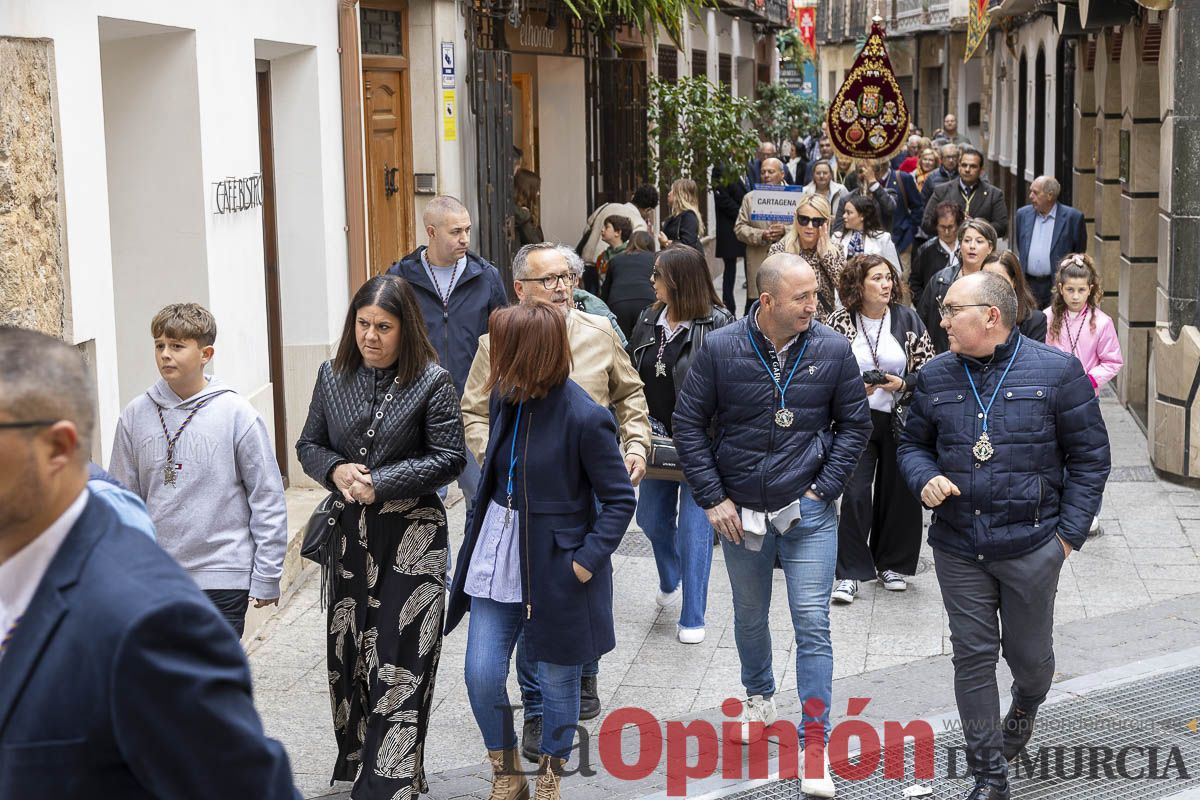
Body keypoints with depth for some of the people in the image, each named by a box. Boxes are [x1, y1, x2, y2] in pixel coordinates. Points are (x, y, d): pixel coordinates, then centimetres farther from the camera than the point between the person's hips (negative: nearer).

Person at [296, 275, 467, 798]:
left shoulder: (432, 381, -8)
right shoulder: (334, 376, 5)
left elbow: (448, 459, -9)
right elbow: (309, 445, 11)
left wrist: (380, 484, -15)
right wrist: (336, 471, -11)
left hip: (411, 536, -5)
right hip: (350, 529, 5)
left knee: (399, 660, -5)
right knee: (347, 648, 12)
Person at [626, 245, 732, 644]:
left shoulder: (717, 324, -14)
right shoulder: (648, 320, 6)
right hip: (659, 442, 7)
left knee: (694, 526, -1)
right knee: (651, 517, 18)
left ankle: (693, 619, 11)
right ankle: (670, 580, 48)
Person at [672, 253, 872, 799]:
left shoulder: (832, 350, -7)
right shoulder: (720, 349, -9)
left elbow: (854, 423, 3)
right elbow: (689, 424, -3)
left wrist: (824, 488, -5)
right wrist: (713, 498, -7)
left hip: (808, 513, -1)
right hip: (740, 513, 1)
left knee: (812, 624, -5)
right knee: (750, 617, 19)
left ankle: (815, 744, 2)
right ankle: (759, 698, 46)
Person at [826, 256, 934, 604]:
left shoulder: (907, 319, 0)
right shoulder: (841, 321, -3)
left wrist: (902, 383, -13)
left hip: (900, 420, 2)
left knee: (898, 493, 9)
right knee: (855, 494, -8)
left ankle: (891, 564, 27)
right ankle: (850, 573, 0)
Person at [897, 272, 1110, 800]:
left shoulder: (1056, 371, -7)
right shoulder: (936, 376, 4)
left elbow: (1089, 456, -3)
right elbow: (913, 444, 15)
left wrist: (1069, 532, -6)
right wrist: (926, 480, -7)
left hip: (1032, 546, -2)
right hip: (958, 548, 3)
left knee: (1029, 652, 12)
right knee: (973, 656, 4)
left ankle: (1026, 706, 48)